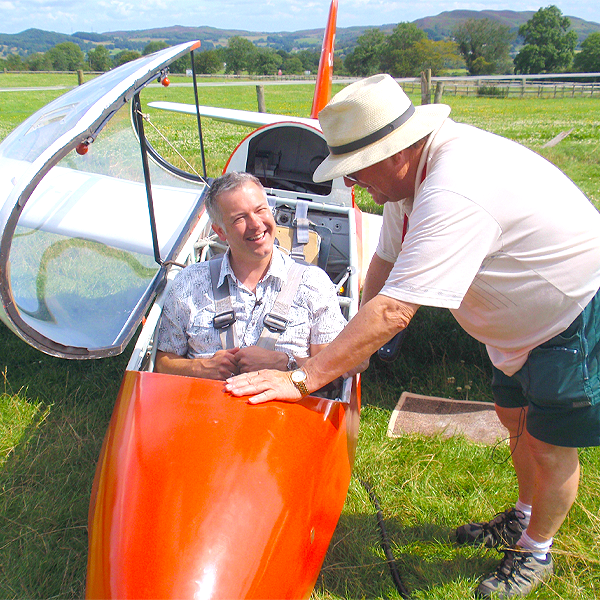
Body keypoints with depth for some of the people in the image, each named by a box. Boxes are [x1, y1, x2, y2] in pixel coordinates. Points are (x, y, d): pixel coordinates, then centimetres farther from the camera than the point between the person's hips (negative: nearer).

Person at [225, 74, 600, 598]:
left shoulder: (455, 194, -39)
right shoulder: (413, 167, -8)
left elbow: (394, 311, -42)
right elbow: (386, 261, -1)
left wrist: (302, 379, -38)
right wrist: (358, 345, -6)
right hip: (524, 316, 9)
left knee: (550, 446, 5)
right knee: (515, 416, 21)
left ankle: (535, 554, 31)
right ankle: (523, 520, 45)